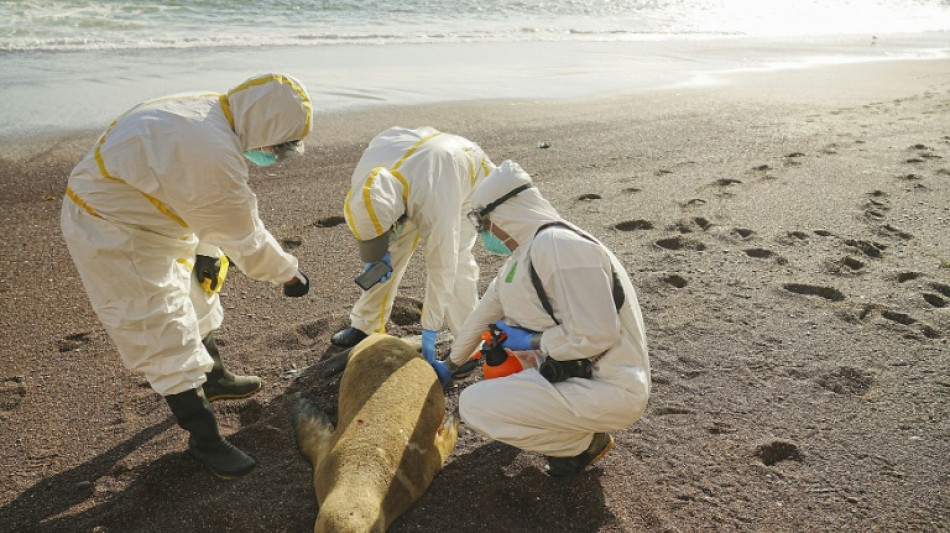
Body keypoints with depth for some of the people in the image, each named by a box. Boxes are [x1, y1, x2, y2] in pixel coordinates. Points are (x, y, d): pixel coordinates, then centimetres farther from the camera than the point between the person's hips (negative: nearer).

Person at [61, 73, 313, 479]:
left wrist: (207, 251, 10)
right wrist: (289, 273, -8)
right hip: (112, 237, -10)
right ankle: (204, 440, 11)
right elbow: (243, 236, -22)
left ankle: (213, 378, 47)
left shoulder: (209, 110, -5)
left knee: (191, 300, 24)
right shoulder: (216, 158, -35)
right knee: (165, 338, -3)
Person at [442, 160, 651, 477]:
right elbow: (486, 312, 21)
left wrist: (532, 341, -12)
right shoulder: (525, 253, 9)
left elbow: (596, 336, -27)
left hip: (610, 390, -10)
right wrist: (451, 363, 32)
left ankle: (584, 441, 0)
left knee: (474, 404, -14)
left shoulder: (559, 246, -22)